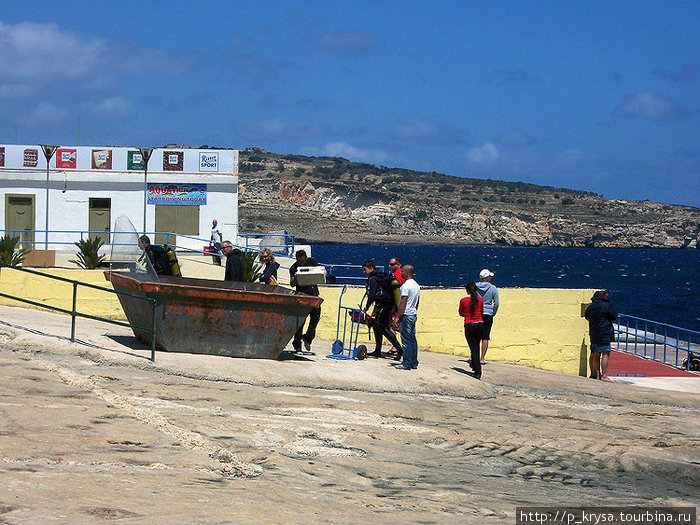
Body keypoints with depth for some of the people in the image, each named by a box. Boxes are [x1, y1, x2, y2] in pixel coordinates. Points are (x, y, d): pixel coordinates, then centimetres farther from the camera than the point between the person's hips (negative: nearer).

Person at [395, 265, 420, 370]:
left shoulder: (406, 285, -15)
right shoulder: (416, 285, 14)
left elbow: (403, 302, -18)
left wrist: (398, 316, -15)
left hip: (406, 315, -9)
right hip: (414, 314, 9)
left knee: (406, 340, -7)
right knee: (412, 339, 10)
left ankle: (407, 363, -7)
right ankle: (414, 362, 11)